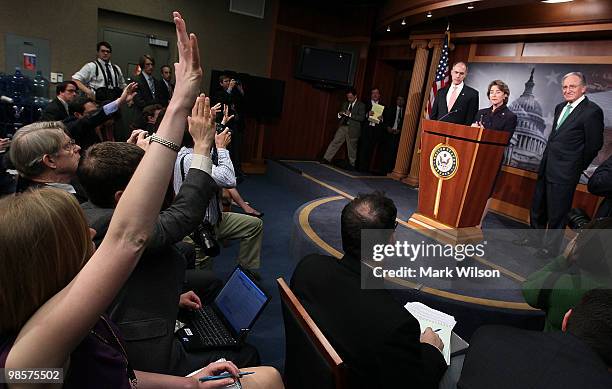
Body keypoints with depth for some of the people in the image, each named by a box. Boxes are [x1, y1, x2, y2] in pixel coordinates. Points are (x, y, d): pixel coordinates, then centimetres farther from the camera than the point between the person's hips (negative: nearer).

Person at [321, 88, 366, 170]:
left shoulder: (361, 105, -2)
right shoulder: (345, 104, 16)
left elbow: (362, 118, -13)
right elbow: (339, 116, 23)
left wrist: (350, 114, -20)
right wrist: (340, 114, -1)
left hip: (353, 129, -5)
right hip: (343, 126, 5)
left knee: (352, 147, 3)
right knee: (335, 142, -2)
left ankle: (351, 164, 16)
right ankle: (327, 159, 0)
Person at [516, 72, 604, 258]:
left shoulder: (592, 111, -13)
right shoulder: (560, 108, 11)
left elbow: (594, 145, -9)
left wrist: (578, 168, 0)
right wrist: (545, 161, 12)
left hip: (565, 173, -8)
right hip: (546, 168, 8)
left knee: (557, 212, 4)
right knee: (537, 206, 19)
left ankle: (551, 246, 21)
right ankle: (537, 237, 37)